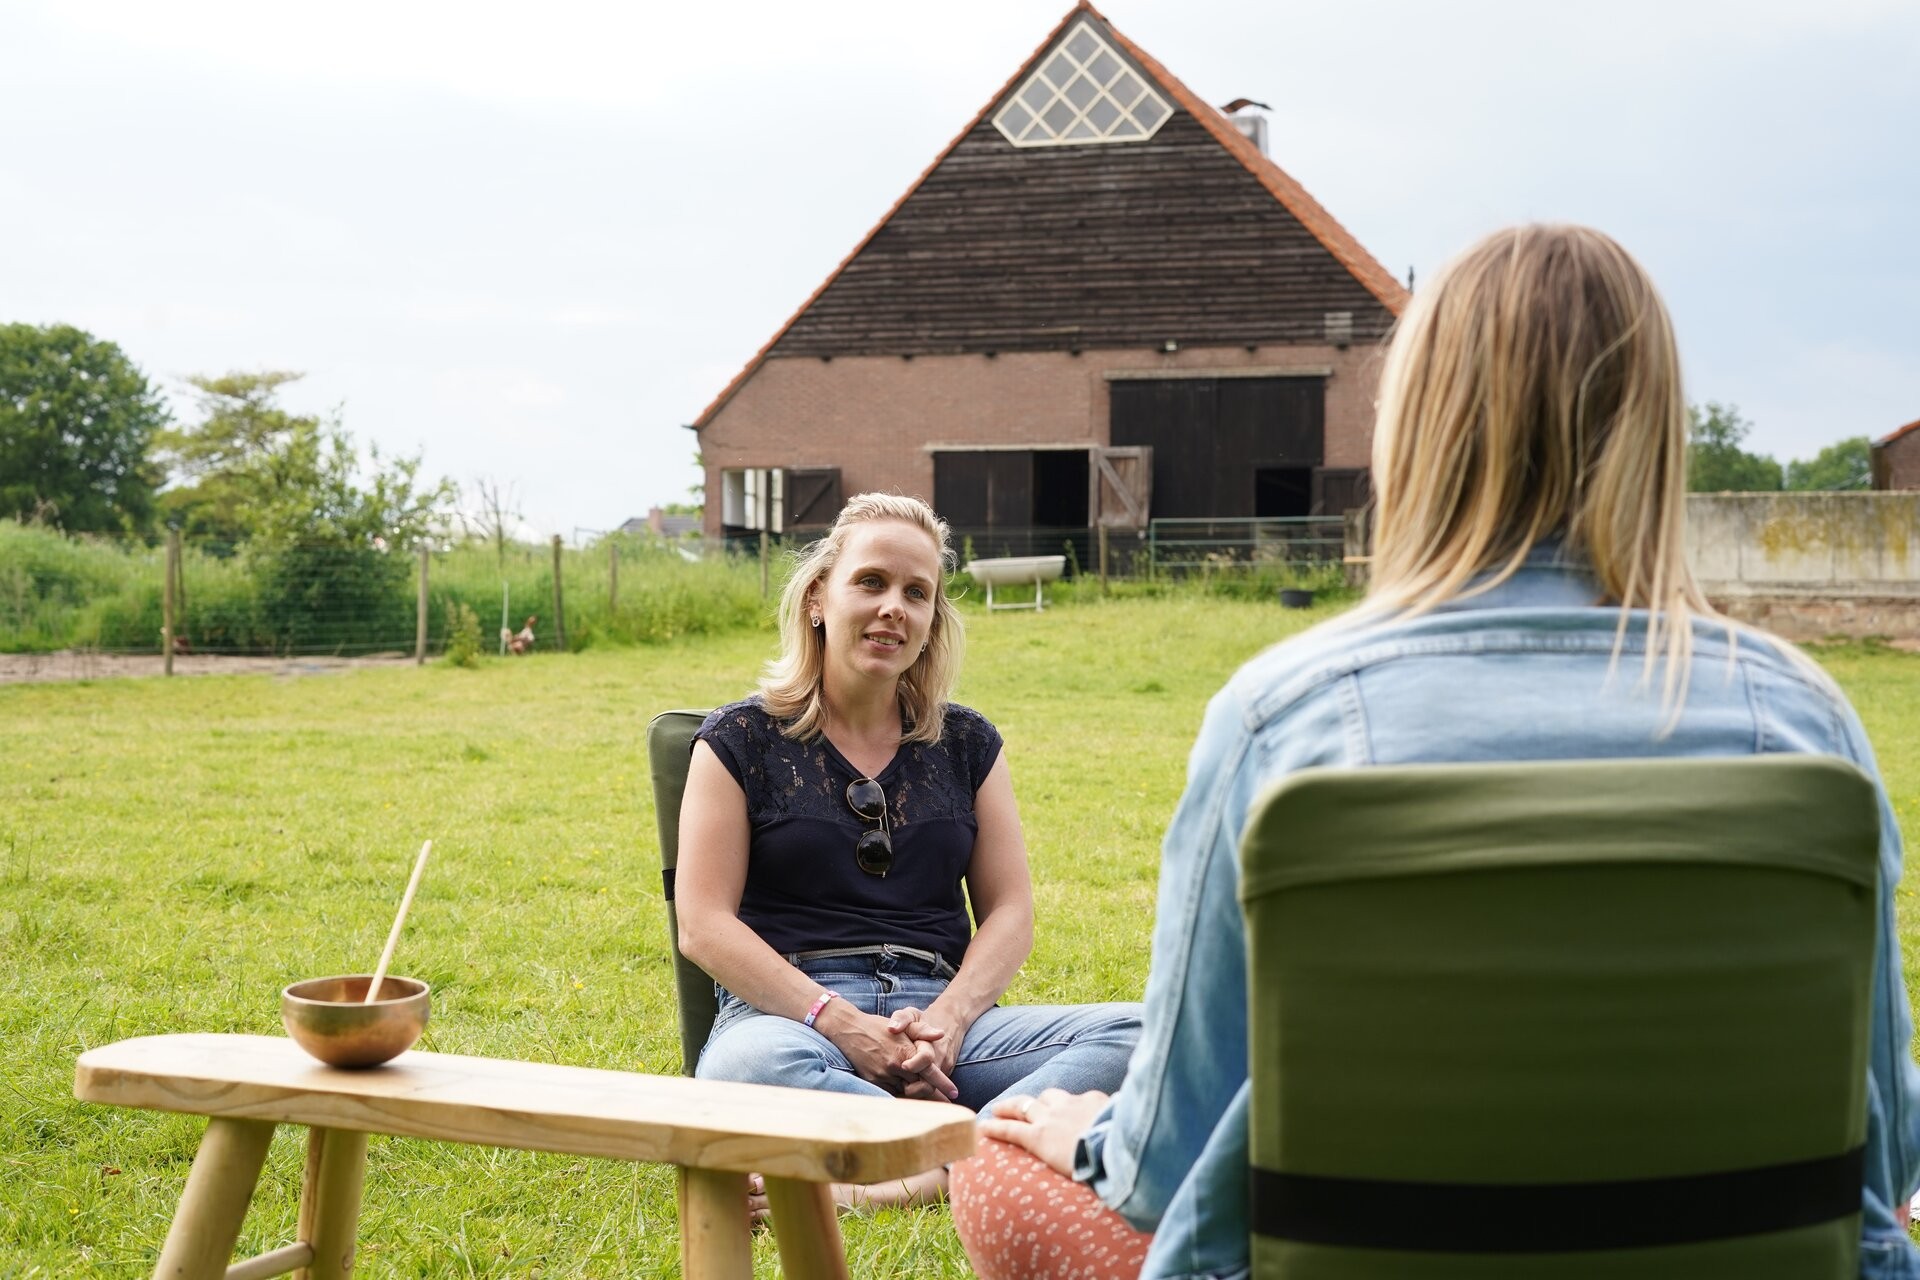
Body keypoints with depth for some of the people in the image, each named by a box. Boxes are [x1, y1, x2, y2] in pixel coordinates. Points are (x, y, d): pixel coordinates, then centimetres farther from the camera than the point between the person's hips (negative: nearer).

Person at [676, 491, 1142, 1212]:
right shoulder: (741, 740, 7)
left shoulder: (966, 743, 17)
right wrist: (839, 1022, -15)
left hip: (942, 1014, 4)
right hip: (792, 1010, -3)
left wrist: (947, 1018, -10)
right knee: (747, 1069, -42)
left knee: (1142, 1033, -24)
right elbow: (704, 927, -2)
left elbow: (1009, 912, 11)